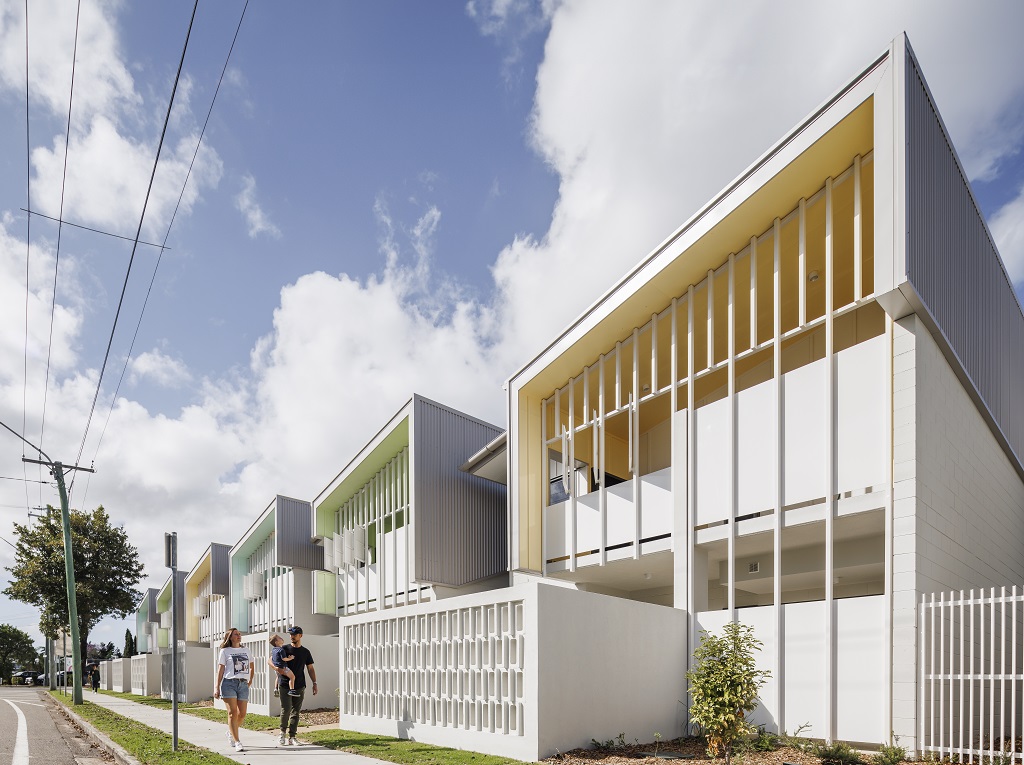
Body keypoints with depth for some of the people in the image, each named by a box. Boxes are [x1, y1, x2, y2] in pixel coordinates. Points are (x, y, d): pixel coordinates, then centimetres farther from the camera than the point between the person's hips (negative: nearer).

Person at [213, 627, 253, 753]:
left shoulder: (246, 650, 15)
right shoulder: (225, 651, 5)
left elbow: (251, 666, 29)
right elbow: (220, 670, 0)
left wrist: (250, 680, 21)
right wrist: (216, 688, -6)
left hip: (243, 684, 4)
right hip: (229, 683, -4)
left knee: (242, 714, 1)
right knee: (233, 713, -8)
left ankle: (231, 733, 29)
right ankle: (237, 742, -6)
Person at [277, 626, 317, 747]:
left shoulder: (305, 652, 11)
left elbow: (311, 668, 14)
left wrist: (314, 683, 5)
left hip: (299, 686, 2)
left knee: (296, 712, 2)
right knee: (286, 709, -12)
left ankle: (291, 737, 8)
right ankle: (283, 732, 12)